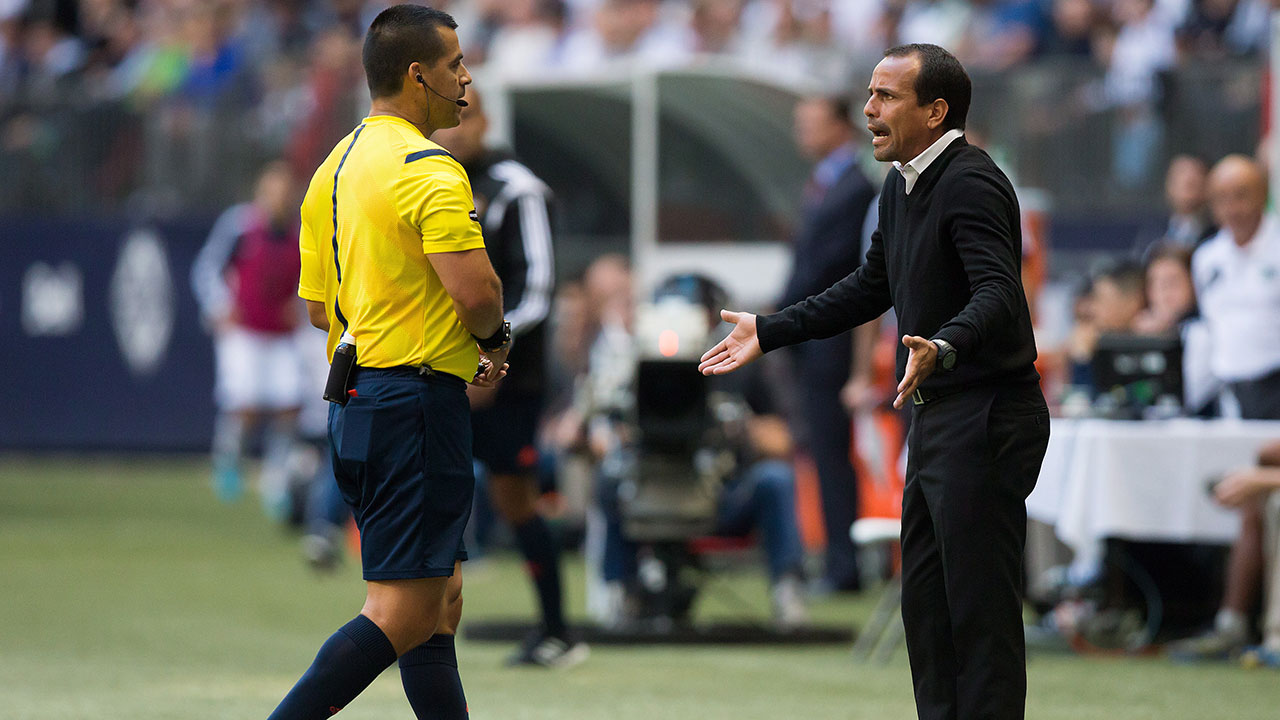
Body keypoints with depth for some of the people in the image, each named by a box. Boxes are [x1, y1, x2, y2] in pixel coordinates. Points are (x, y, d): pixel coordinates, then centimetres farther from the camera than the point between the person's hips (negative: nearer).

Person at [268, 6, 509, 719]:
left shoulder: (334, 169, 15)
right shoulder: (430, 169, -14)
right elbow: (477, 292, -24)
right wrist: (494, 339, 0)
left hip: (355, 404, 10)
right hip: (417, 405, -10)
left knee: (441, 605, 13)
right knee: (403, 613, -10)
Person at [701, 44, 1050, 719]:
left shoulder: (971, 184, -17)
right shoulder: (903, 188, 14)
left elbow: (997, 295, -30)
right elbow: (871, 286, 26)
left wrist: (943, 348, -49)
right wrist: (768, 332, 25)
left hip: (986, 416, -11)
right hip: (937, 414, 11)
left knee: (980, 606, -10)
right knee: (925, 602, 14)